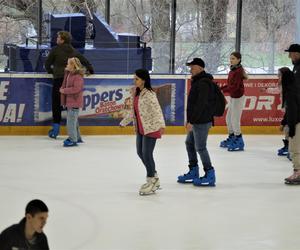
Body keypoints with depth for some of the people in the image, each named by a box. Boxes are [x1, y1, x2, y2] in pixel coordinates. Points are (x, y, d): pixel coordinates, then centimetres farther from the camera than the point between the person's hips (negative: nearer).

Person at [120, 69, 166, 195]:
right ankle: (154, 178, 28)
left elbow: (157, 110, -27)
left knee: (147, 154, -8)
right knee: (140, 152, 14)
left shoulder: (149, 94, -18)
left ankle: (151, 181, 7)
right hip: (140, 128, 10)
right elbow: (134, 112, 22)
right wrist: (124, 122, 31)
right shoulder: (137, 93, 10)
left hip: (151, 128, -10)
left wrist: (161, 124, -40)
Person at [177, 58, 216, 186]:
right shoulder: (197, 81, 14)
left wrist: (191, 121, -24)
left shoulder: (203, 84, -20)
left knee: (200, 147, -7)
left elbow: (200, 105, -25)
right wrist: (189, 120, 19)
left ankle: (210, 175, 1)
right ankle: (193, 172, 30)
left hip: (202, 121, -11)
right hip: (196, 121, 11)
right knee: (189, 143, 20)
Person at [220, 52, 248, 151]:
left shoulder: (238, 71, -18)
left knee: (234, 119, -5)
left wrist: (223, 91, -25)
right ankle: (231, 138, 31)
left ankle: (239, 142, 4)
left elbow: (235, 86, -24)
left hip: (238, 97, -9)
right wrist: (220, 88, 3)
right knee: (229, 118, 17)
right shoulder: (232, 70, 8)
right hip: (232, 97, 9)